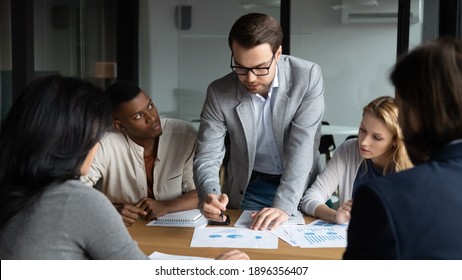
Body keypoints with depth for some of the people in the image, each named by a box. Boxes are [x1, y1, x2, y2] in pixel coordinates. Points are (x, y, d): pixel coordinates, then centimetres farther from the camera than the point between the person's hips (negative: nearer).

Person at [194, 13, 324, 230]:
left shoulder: (308, 77, -17)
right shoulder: (219, 93, -14)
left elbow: (302, 146, -21)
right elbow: (207, 156, -12)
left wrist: (284, 205, -31)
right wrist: (209, 194, -33)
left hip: (300, 188, -1)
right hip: (249, 189, 1)